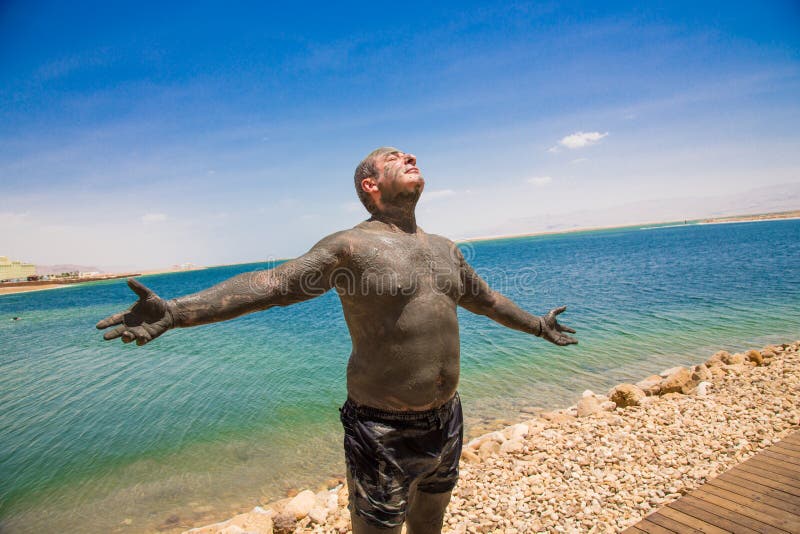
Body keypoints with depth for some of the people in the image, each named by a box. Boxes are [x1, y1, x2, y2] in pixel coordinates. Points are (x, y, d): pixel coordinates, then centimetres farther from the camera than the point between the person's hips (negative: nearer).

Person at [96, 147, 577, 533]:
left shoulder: (445, 249, 8)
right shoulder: (352, 246, -13)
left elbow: (486, 298, 22)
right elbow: (270, 284, -21)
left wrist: (538, 325, 34)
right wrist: (176, 312, -31)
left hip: (447, 423, 7)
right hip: (386, 432, -6)